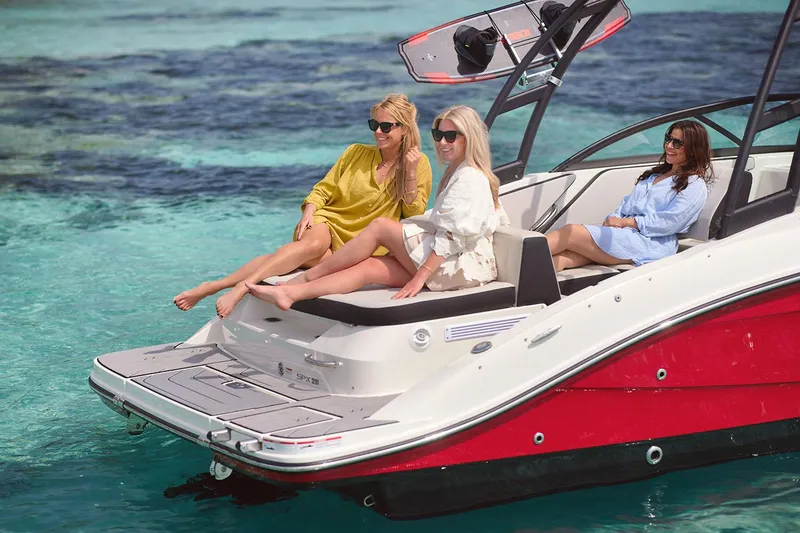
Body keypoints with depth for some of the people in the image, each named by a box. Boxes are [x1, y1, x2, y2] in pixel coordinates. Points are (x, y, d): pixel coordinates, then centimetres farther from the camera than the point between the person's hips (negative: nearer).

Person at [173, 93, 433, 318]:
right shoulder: (356, 153, 10)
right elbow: (323, 190, 12)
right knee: (314, 243, -37)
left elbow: (414, 214, -1)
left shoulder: (419, 163, 5)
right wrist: (308, 213, -7)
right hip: (328, 222, 1)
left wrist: (411, 172, -12)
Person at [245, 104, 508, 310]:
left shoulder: (470, 178, -8)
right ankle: (290, 293, -26)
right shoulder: (455, 173, 23)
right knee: (369, 267, -11)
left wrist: (421, 276, -23)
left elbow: (454, 235, -18)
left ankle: (307, 277, -11)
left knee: (381, 226, -17)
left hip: (465, 264, -9)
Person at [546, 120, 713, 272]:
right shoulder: (655, 174, 30)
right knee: (561, 258, -22)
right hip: (623, 233, 7)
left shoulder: (695, 185, 2)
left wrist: (624, 222, -10)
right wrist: (612, 220, 1)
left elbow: (669, 221, -11)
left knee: (571, 233, -22)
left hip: (649, 242, -7)